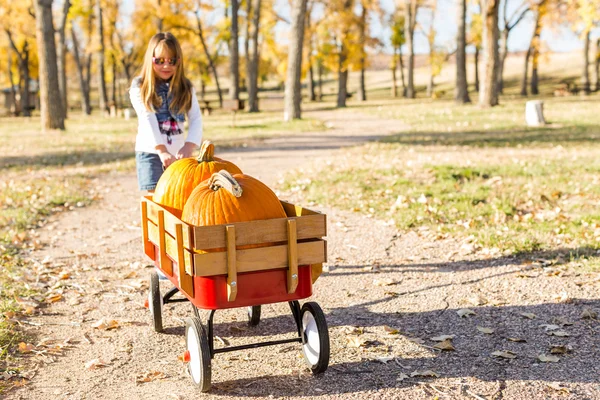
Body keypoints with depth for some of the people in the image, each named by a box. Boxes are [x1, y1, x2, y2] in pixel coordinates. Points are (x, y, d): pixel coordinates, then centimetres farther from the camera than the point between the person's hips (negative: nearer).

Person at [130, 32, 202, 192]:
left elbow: (196, 119, -6)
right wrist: (161, 150, -30)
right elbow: (147, 119, -16)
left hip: (178, 152, 3)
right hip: (150, 151, -3)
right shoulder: (139, 87, -2)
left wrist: (189, 146, -26)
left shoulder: (185, 87, 6)